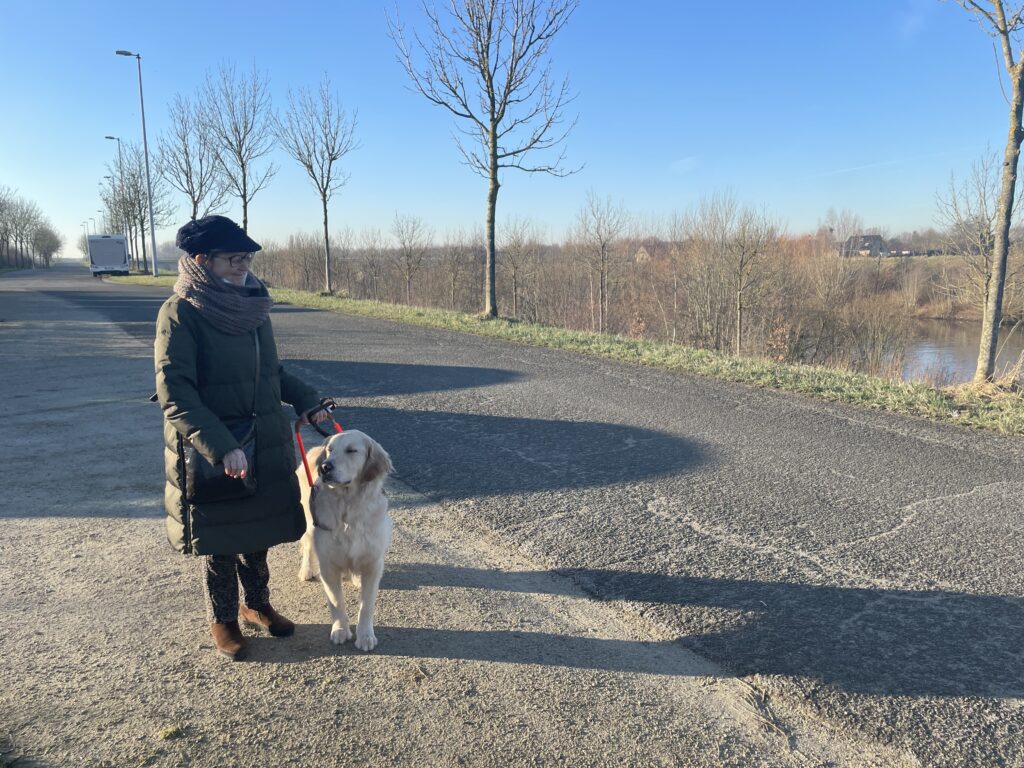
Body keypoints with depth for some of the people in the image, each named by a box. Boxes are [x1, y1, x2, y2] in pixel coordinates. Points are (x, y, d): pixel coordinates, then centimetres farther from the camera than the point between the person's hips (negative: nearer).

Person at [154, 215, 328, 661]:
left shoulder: (251, 304, 3)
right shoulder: (180, 313, -16)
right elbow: (174, 393, -22)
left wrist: (304, 399, 2)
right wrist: (221, 448, -30)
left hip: (266, 444, 6)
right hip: (210, 452, -5)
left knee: (258, 531, 18)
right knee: (219, 539, 11)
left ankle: (257, 605, 39)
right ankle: (222, 620, 32)